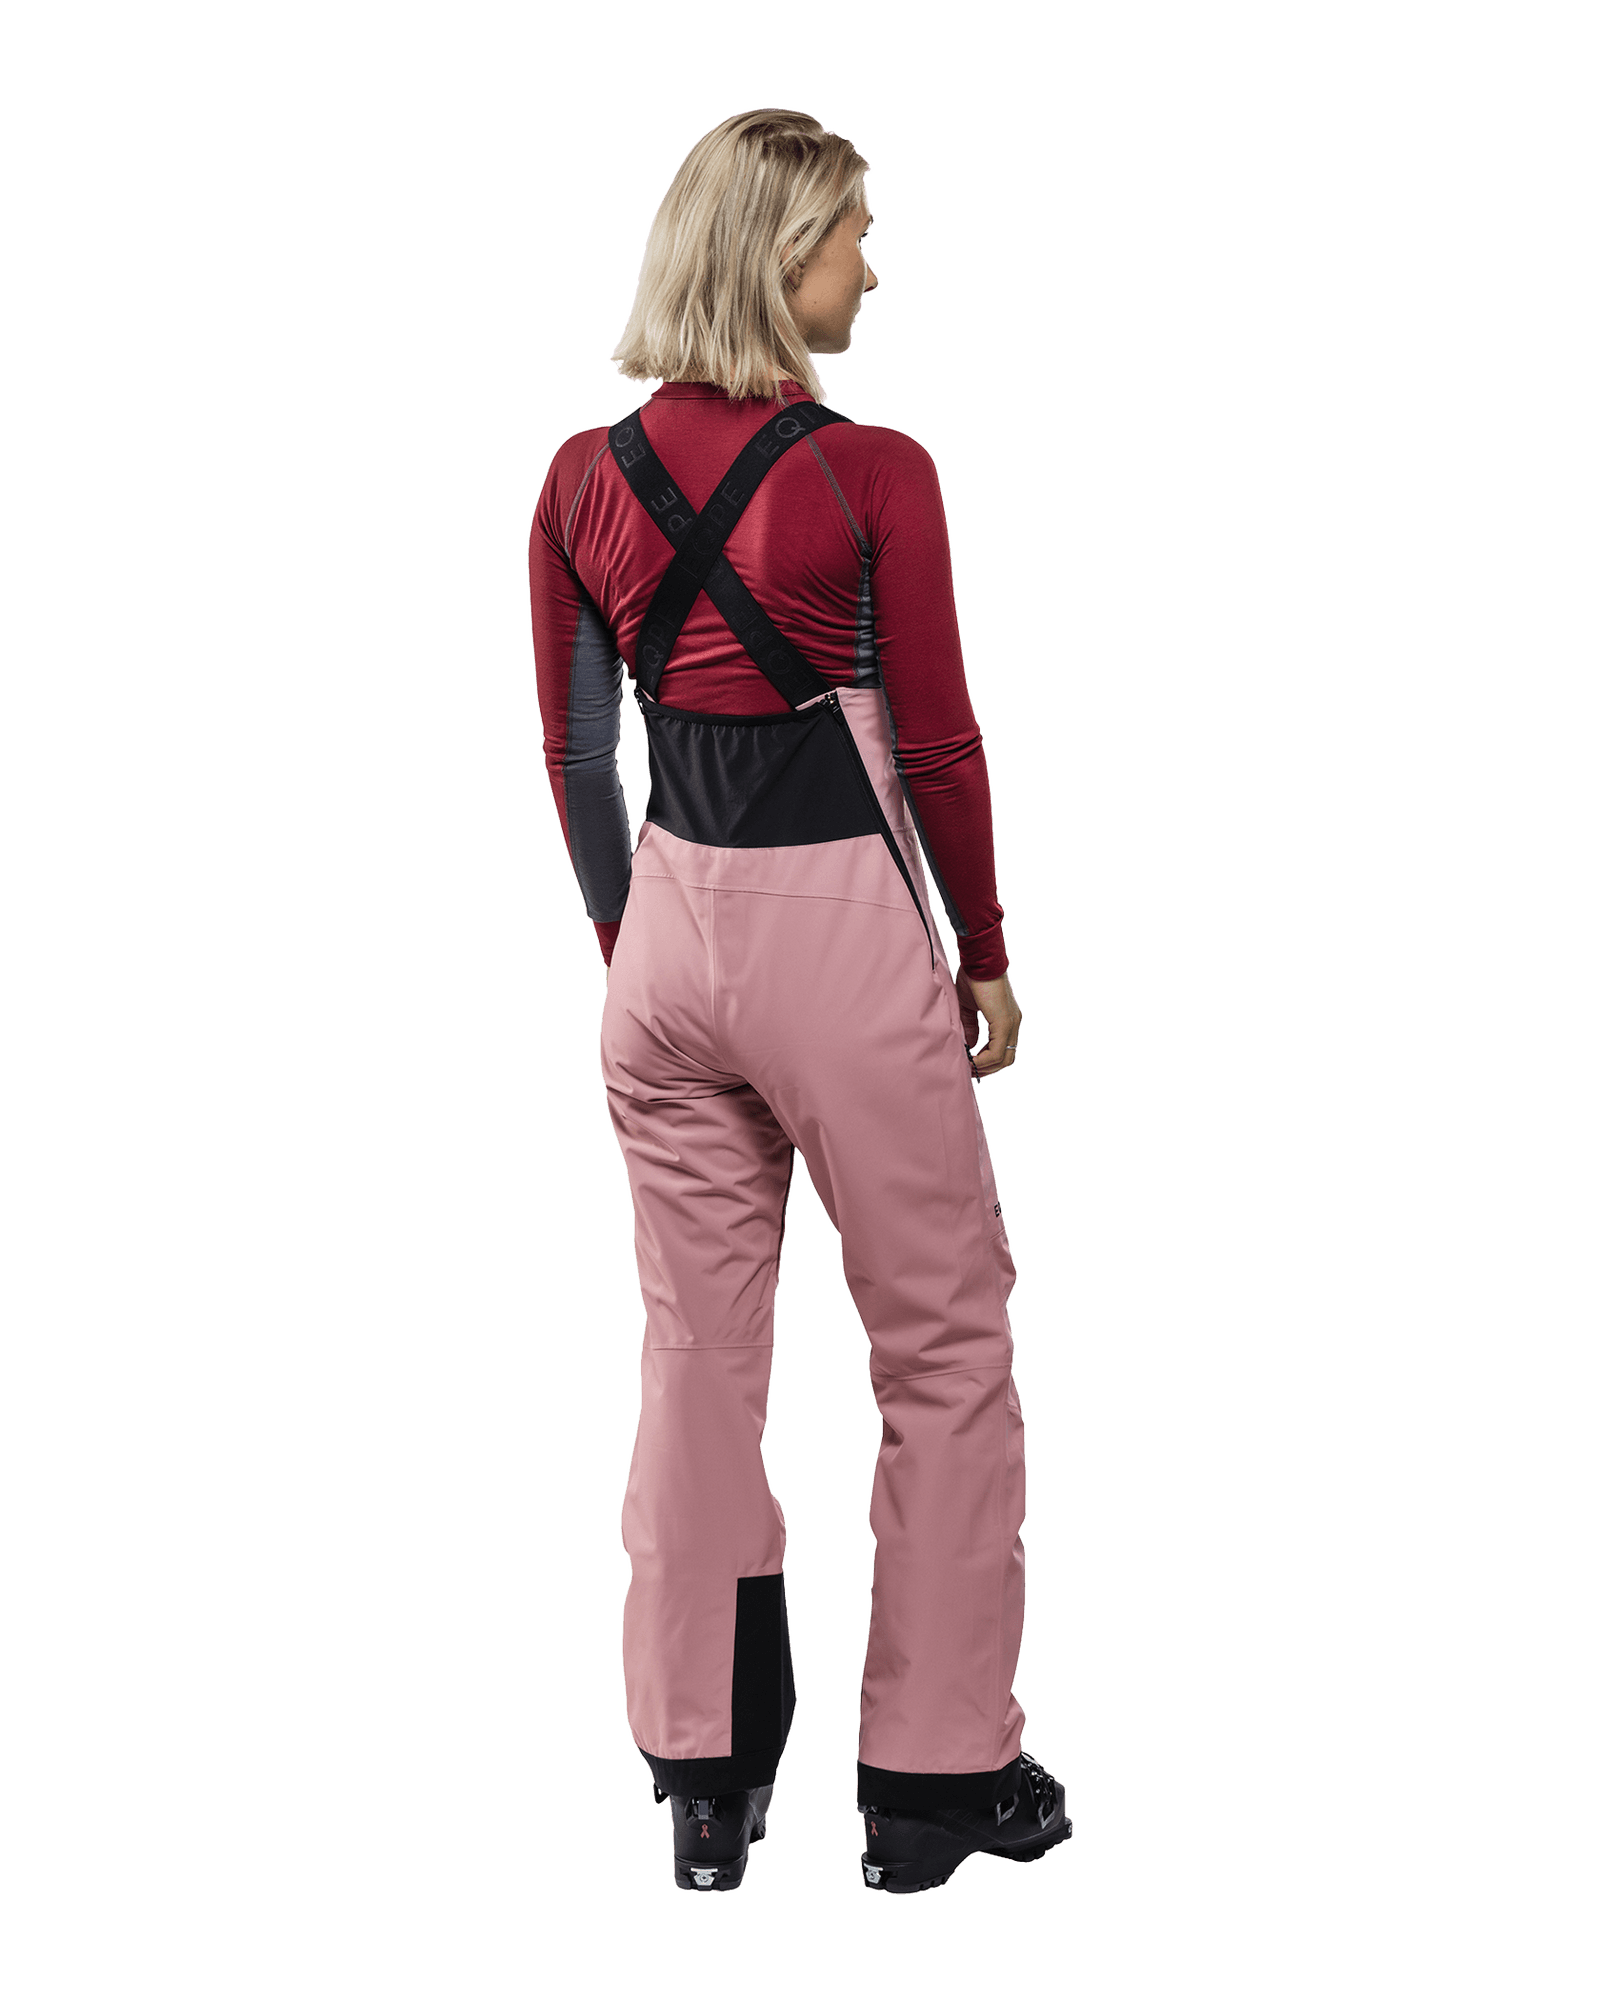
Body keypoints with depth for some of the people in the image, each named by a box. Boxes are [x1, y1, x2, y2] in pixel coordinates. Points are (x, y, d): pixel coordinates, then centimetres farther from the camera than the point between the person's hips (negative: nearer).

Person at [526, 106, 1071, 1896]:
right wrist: (987, 954, 6)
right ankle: (934, 1779, 17)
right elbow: (938, 744, -7)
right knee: (944, 1356, 10)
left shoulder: (584, 477, 2)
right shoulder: (872, 475, -13)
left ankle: (702, 1784, 20)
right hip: (843, 933, -5)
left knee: (696, 1358, 14)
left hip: (669, 937, 5)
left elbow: (573, 759, 8)